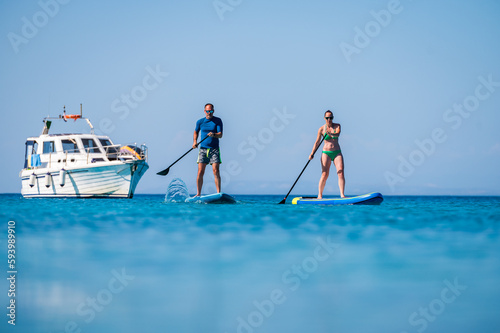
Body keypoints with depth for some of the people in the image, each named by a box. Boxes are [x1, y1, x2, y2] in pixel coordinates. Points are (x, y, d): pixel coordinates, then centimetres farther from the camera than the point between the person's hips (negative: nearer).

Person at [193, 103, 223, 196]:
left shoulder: (218, 121, 1)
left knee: (216, 171, -11)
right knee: (200, 172, -4)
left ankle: (218, 193, -11)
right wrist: (195, 142, 7)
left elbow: (220, 135, -8)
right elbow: (196, 132, 24)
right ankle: (198, 194, 1)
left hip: (214, 149, -2)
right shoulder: (200, 122, 8)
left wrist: (213, 134, -28)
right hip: (203, 149, 2)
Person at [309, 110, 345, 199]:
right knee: (324, 174, -11)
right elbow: (317, 142, 4)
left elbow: (337, 134, -19)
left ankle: (342, 195, -16)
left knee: (341, 173, -13)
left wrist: (331, 134, -42)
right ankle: (319, 195, -3)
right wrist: (312, 154, -5)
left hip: (337, 152, 1)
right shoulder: (321, 129, 1)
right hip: (326, 153, -1)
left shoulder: (337, 126, 3)